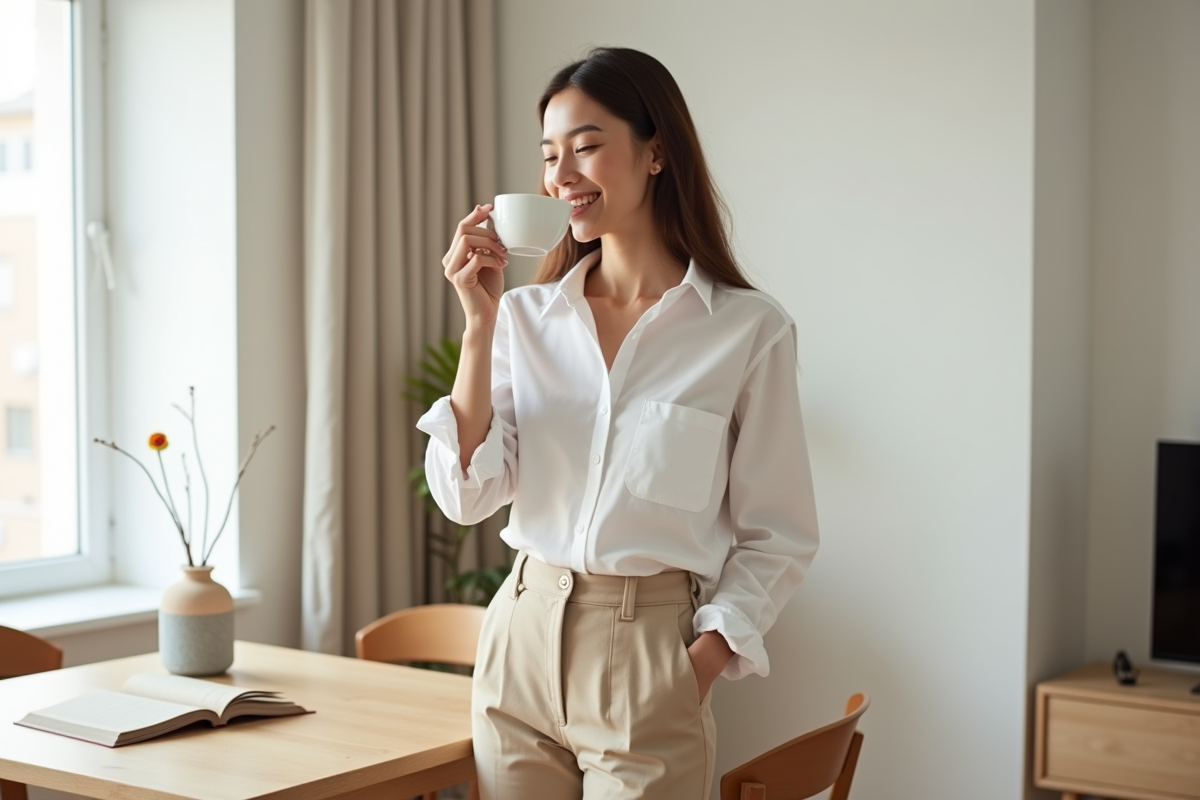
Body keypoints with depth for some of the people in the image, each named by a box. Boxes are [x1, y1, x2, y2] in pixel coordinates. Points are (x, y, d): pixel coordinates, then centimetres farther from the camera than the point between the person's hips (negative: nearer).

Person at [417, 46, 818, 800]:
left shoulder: (749, 329, -7)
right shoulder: (526, 315, 3)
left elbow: (778, 536, -3)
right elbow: (467, 495, -4)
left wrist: (698, 667, -12)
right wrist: (480, 323, -10)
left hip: (651, 655, -3)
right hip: (522, 643, 4)